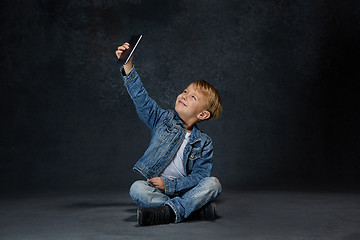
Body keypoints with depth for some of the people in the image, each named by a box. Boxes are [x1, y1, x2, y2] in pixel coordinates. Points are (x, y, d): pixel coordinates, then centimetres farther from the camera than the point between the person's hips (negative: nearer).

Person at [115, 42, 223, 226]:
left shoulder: (204, 143, 2)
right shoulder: (164, 120, 5)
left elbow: (199, 176, -6)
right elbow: (141, 98, -4)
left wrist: (169, 185, -18)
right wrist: (128, 67, -13)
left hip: (183, 190, 0)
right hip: (155, 189, 0)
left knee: (213, 183, -26)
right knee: (137, 189, -31)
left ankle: (171, 211, -40)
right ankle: (197, 207, -31)